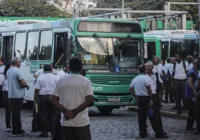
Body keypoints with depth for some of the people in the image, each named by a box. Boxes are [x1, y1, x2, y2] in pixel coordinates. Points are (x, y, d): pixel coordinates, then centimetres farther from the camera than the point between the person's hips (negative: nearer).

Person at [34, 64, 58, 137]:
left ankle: (44, 132, 0)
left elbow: (37, 90, -3)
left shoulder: (40, 77, 1)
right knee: (52, 116, 7)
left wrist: (36, 99, 4)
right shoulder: (55, 77, 5)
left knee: (43, 115, 1)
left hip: (42, 97, -2)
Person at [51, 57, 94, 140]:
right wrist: (75, 111, -12)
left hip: (65, 122, 3)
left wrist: (65, 111, -7)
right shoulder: (85, 81, -3)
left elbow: (53, 99, 3)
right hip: (81, 122, -3)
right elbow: (90, 101, -14)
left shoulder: (61, 81, 7)